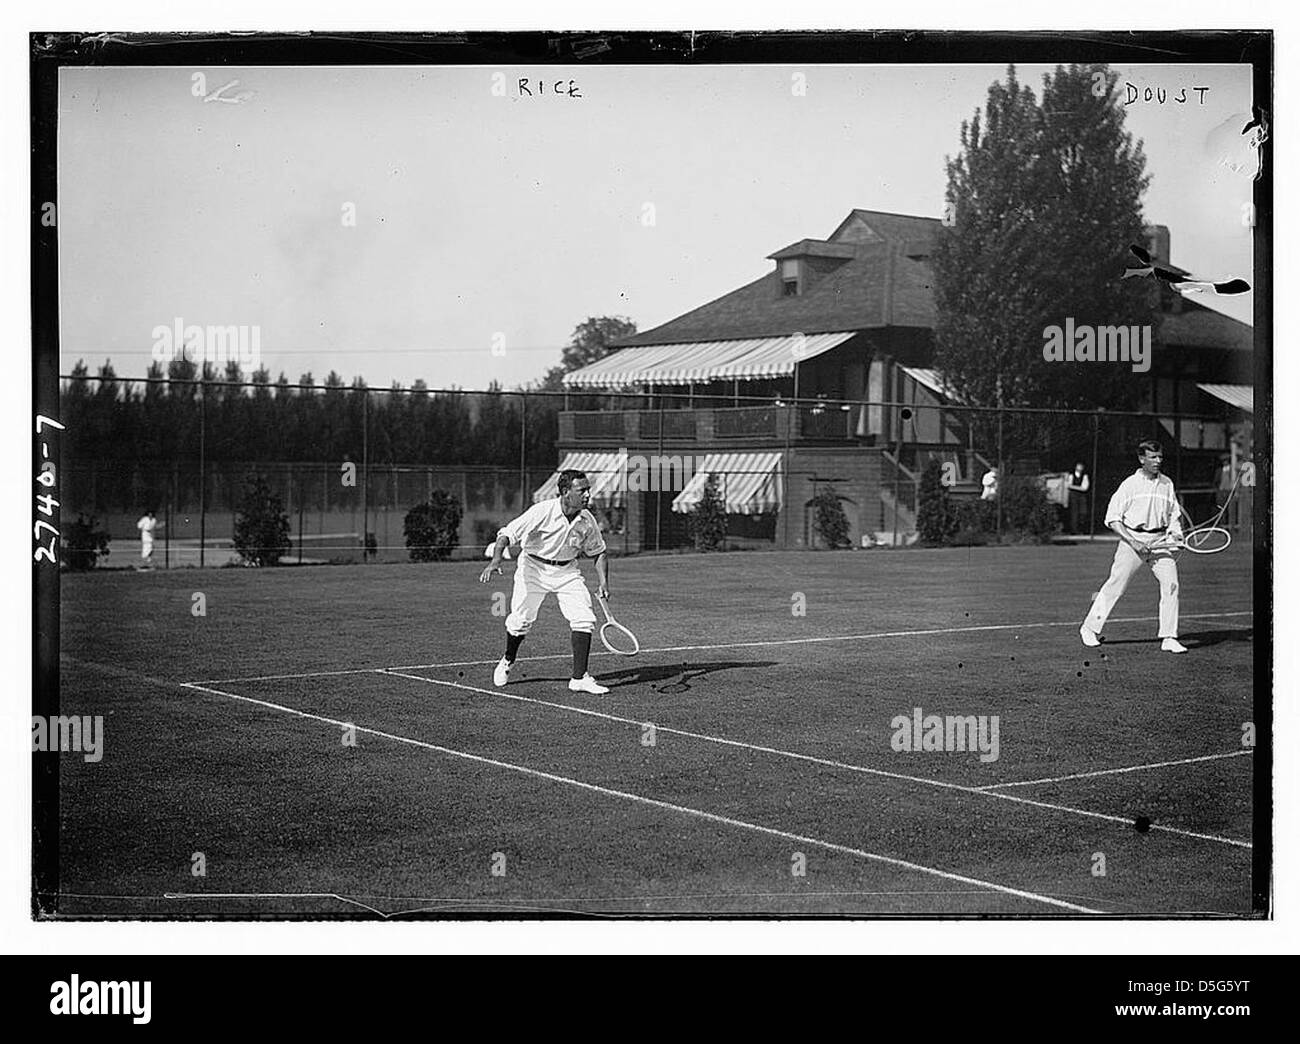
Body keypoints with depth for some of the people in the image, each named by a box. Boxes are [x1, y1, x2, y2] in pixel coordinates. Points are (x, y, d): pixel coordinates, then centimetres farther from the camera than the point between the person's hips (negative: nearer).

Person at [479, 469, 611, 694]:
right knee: (521, 621, -4)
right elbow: (507, 534, -25)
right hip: (533, 568, -3)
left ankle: (579, 678, -3)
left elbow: (598, 552, 7)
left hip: (567, 571, 4)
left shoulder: (587, 520, -9)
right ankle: (508, 661, 29)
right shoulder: (542, 512, -24)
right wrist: (496, 560, -41)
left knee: (584, 619, -11)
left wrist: (603, 582, -4)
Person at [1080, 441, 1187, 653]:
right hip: (1133, 538, -4)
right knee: (1116, 584, -3)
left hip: (1160, 540, 4)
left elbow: (1174, 513, 20)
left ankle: (1169, 638, -4)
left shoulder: (1167, 484, 9)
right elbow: (1112, 520, -6)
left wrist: (1175, 530, -1)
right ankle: (1090, 628, 15)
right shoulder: (1130, 484, -5)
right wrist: (1133, 542, -15)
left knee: (1171, 583, -11)